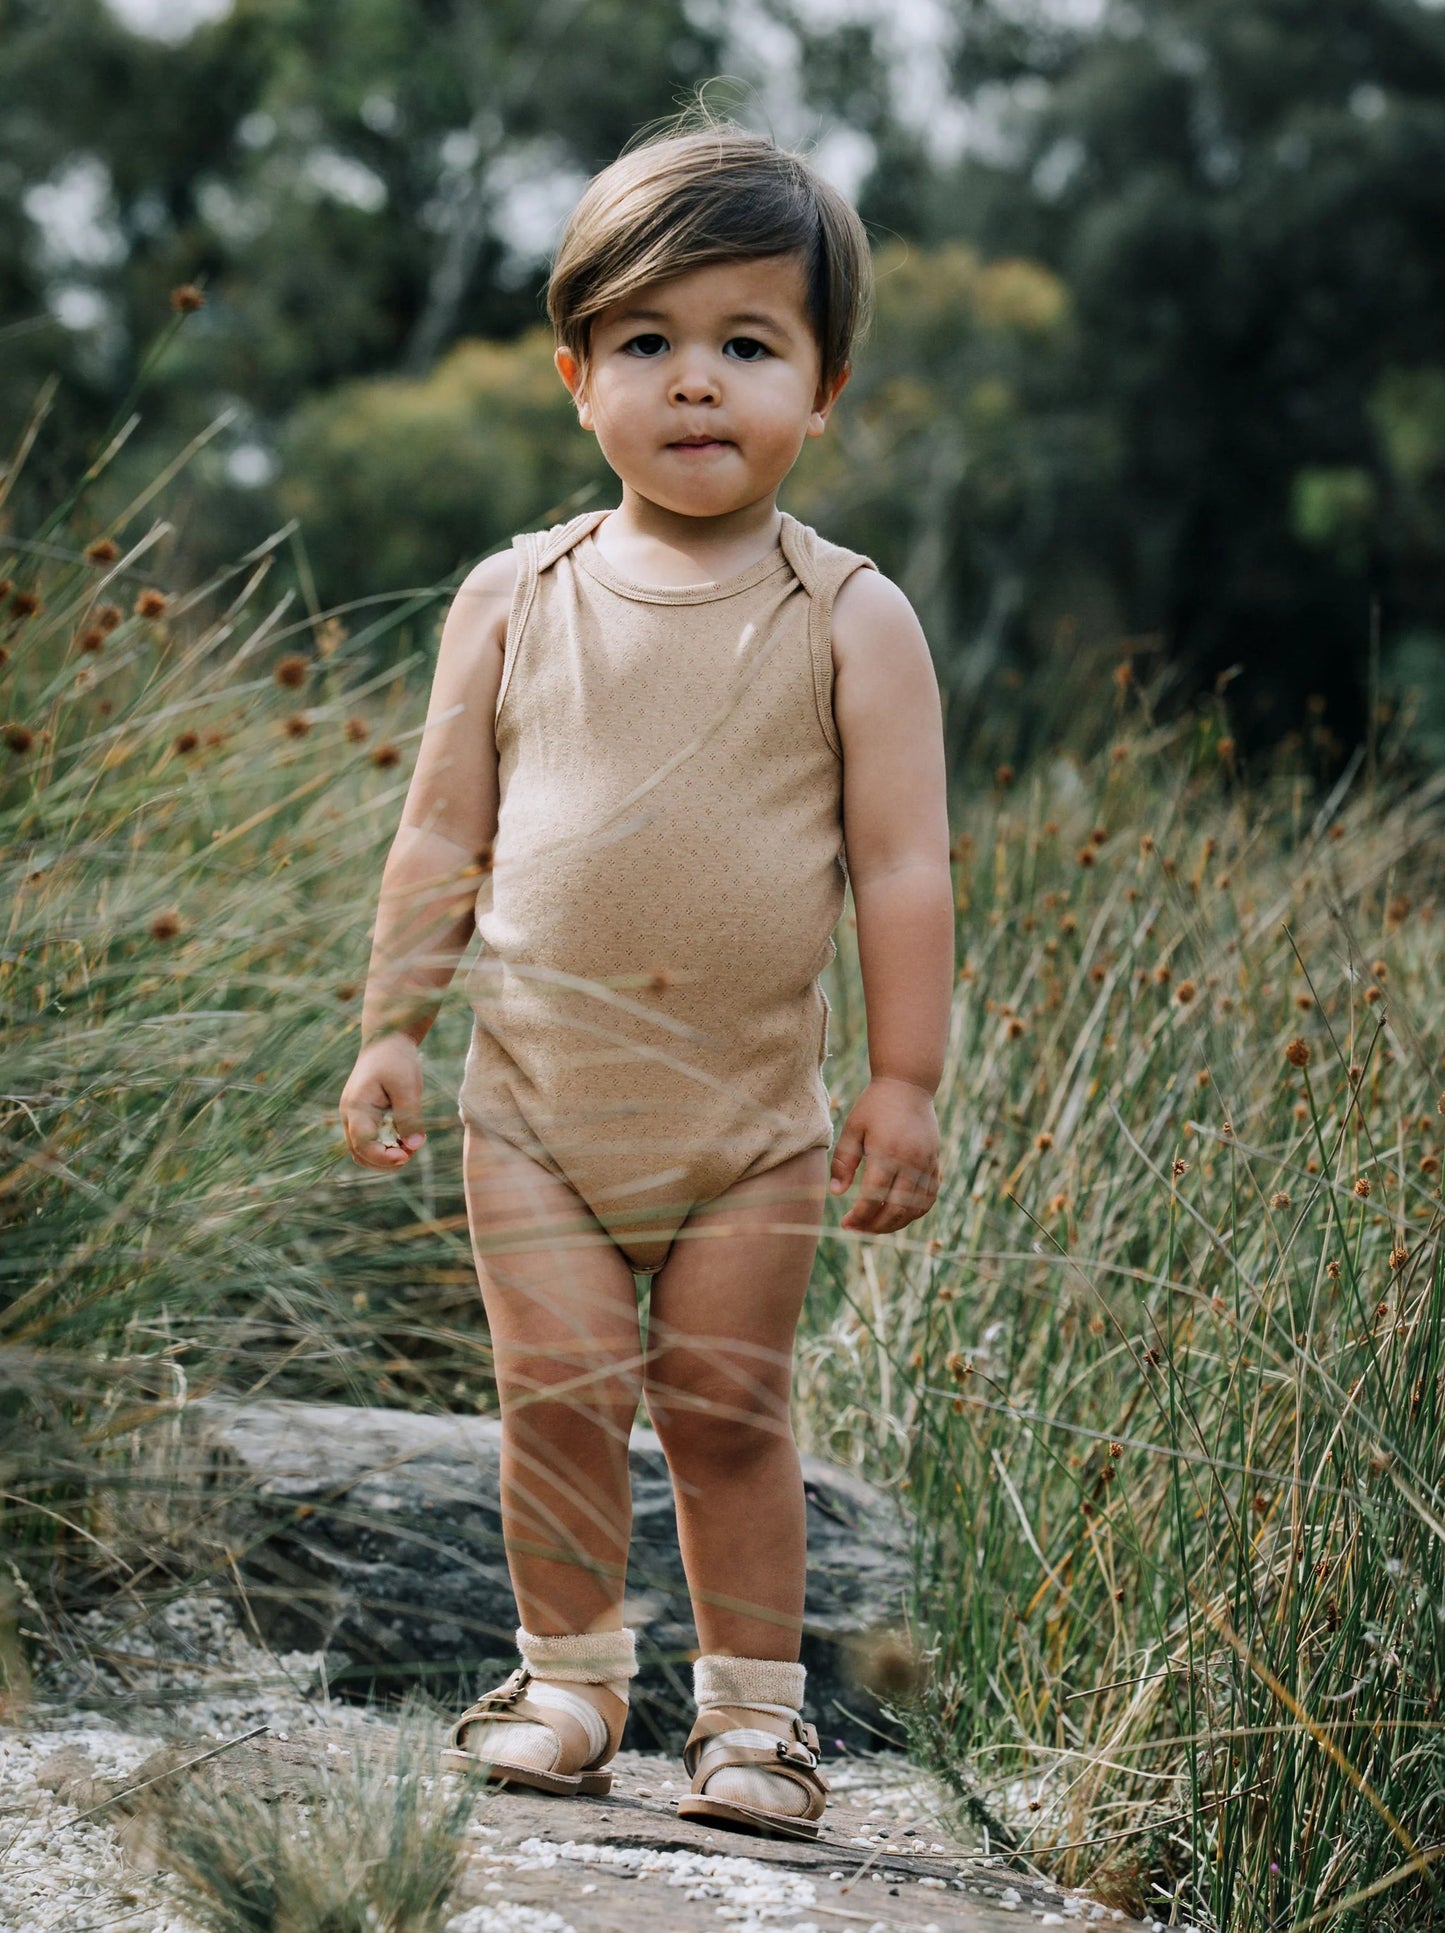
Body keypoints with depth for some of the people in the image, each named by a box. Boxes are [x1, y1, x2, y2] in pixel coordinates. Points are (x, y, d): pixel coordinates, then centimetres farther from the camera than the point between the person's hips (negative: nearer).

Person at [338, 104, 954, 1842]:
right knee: (560, 1386, 0)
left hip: (752, 1112, -1)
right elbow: (443, 834, 7)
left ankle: (753, 1702, 18)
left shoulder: (848, 619, -4)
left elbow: (902, 867, -4)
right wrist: (390, 1027, 5)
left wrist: (906, 1083, -6)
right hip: (537, 1094, 1)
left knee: (727, 1403, 3)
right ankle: (567, 1673, 19)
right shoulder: (515, 600, 1)